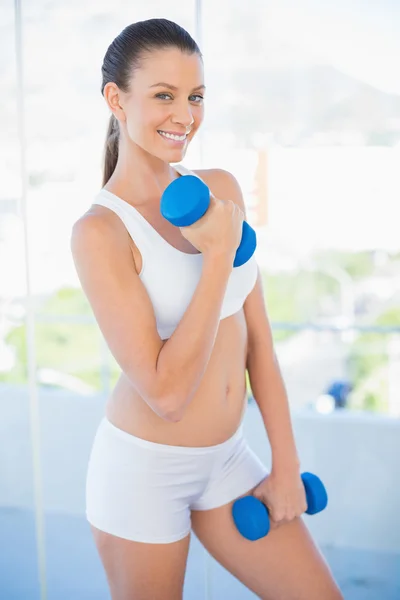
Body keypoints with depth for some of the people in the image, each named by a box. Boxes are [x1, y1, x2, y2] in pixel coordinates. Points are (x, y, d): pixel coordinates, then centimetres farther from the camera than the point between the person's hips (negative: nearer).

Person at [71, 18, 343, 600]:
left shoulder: (222, 189, 0)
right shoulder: (100, 231, -18)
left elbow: (257, 337, 3)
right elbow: (166, 392, -23)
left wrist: (287, 465, 4)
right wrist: (219, 254, -23)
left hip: (227, 458, 6)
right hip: (144, 469, -5)